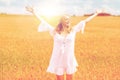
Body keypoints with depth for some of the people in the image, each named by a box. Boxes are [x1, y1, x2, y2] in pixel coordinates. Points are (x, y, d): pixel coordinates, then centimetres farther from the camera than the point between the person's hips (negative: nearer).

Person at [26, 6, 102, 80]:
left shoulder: (73, 30, 1)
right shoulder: (55, 31, -1)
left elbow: (85, 21, 6)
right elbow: (43, 22, 4)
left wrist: (96, 13, 11)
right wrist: (34, 12, 7)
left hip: (69, 61, 1)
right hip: (58, 61, -1)